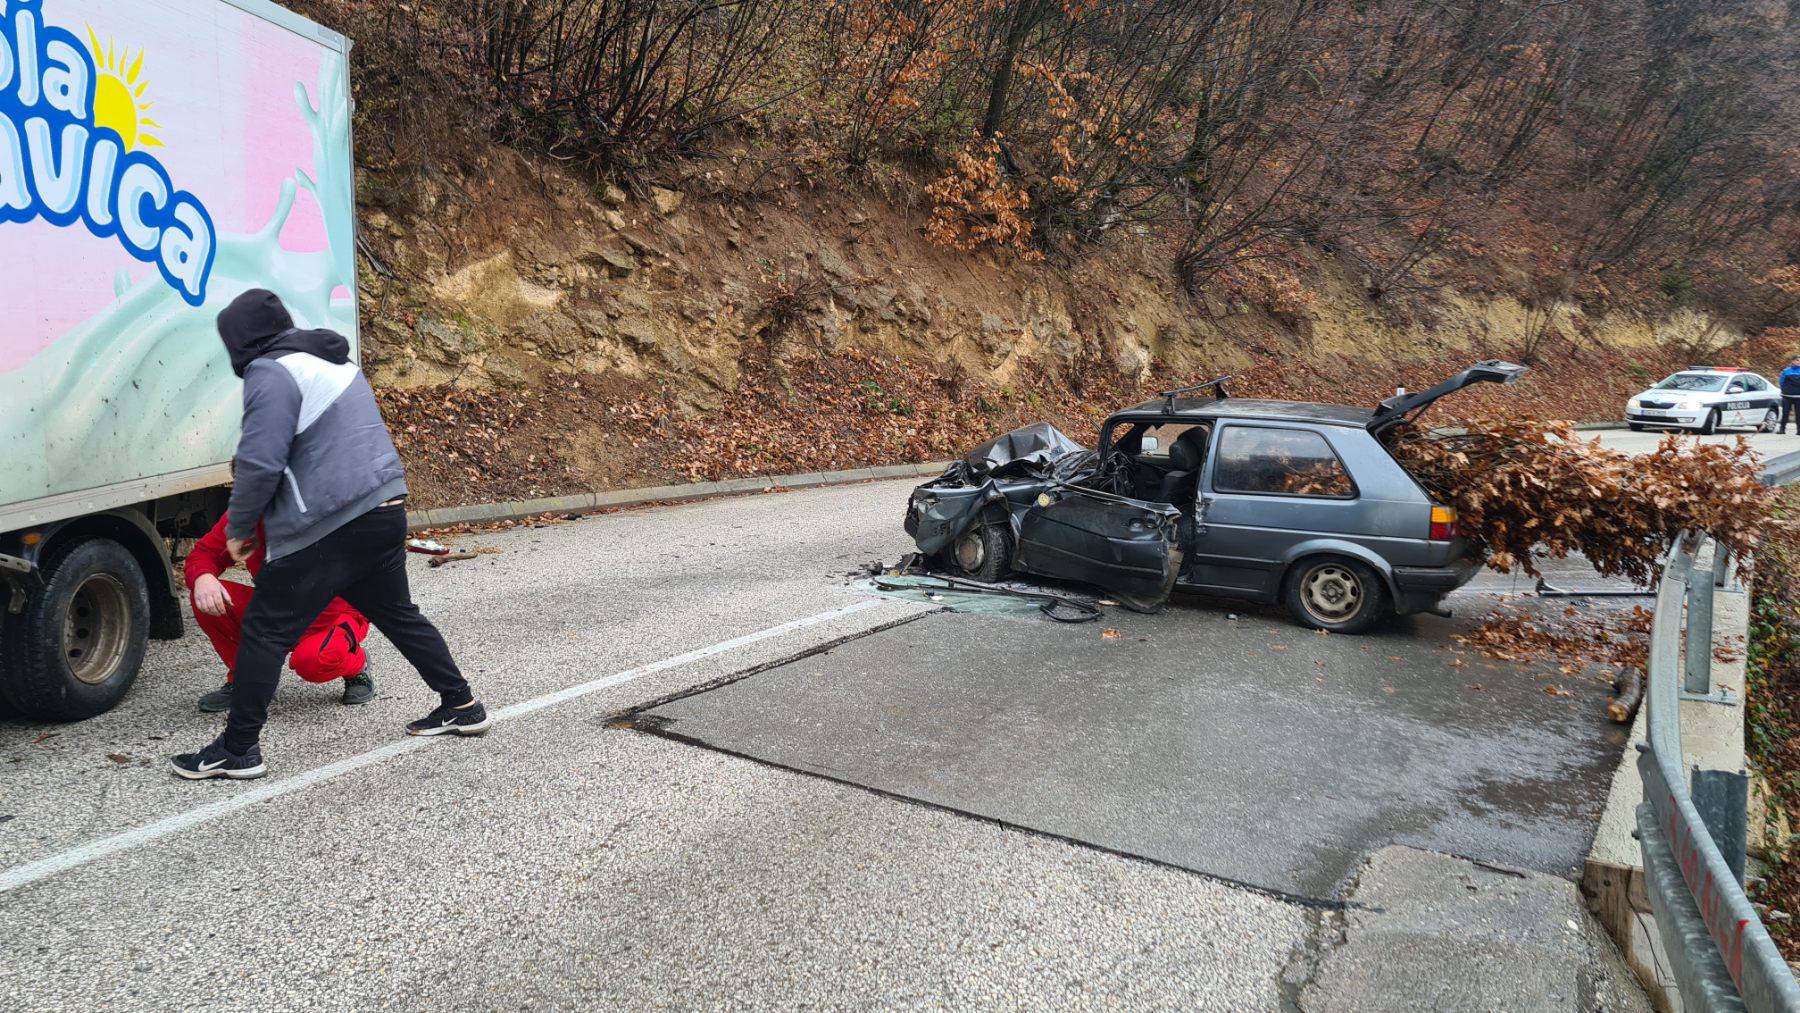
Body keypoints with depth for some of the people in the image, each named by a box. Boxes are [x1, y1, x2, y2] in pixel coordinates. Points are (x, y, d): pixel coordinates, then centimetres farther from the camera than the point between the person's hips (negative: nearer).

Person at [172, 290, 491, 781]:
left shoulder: (271, 373, -10)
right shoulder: (337, 362, 19)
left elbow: (260, 463, -17)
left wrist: (238, 528, -2)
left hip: (330, 528, -9)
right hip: (386, 506, 9)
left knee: (265, 630, 2)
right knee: (397, 614, 22)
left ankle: (237, 749, 8)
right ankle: (461, 705, 27)